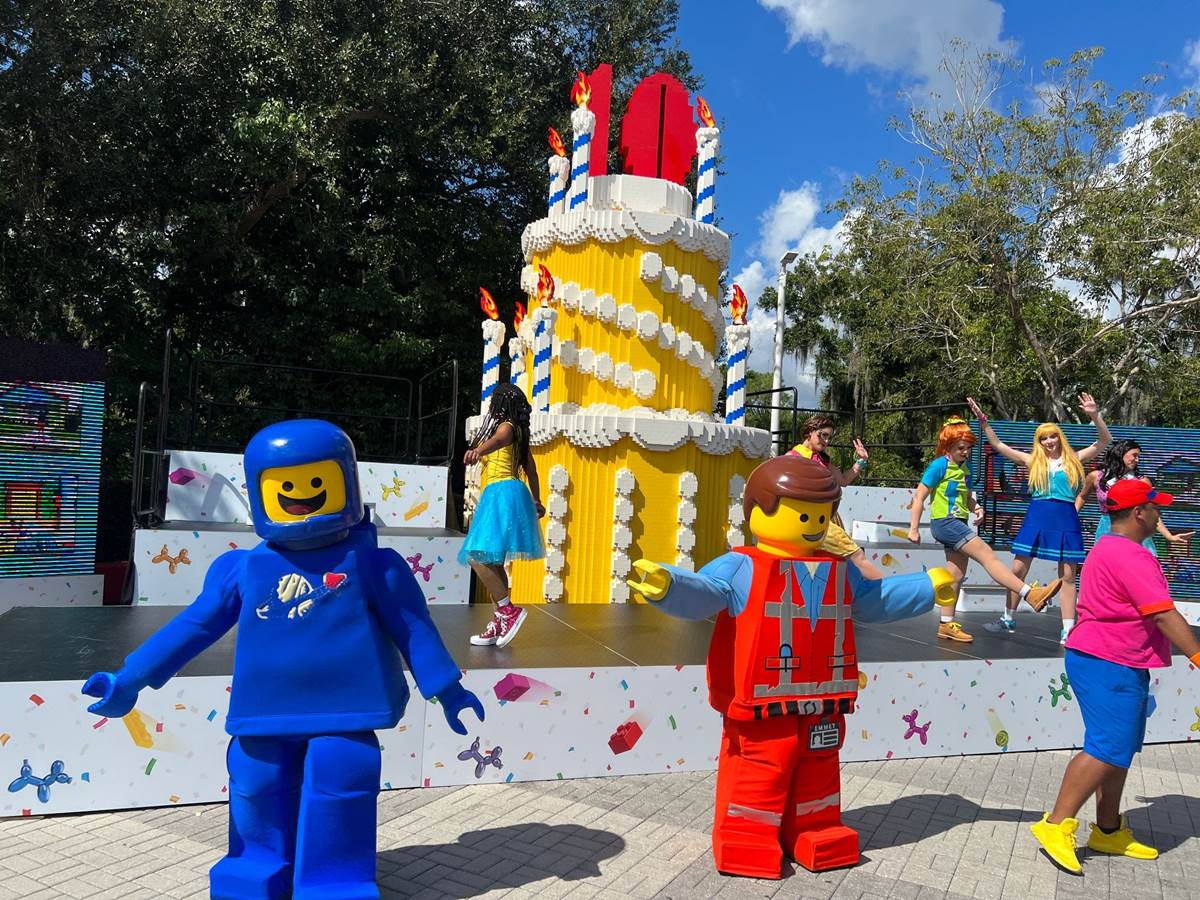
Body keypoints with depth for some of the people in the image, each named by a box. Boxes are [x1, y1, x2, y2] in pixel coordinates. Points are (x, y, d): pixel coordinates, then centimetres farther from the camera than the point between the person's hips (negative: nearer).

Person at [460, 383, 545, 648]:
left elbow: (497, 440, -31)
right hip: (511, 493, 10)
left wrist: (477, 450, -52)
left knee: (477, 556, -17)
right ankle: (499, 624, 15)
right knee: (492, 561, 11)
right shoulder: (519, 432, 20)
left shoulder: (506, 426, -5)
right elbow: (531, 469, 28)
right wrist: (536, 501, 38)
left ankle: (509, 610, -17)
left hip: (502, 493, -10)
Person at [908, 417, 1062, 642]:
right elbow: (919, 498, -11)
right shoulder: (939, 466, -11)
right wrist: (914, 529, -13)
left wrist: (976, 508, 1)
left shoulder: (964, 469, 12)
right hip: (944, 522, -9)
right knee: (987, 554, -17)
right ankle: (1031, 595, -22)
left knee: (957, 575, 9)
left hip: (959, 525, 9)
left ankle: (946, 625, 16)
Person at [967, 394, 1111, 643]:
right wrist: (983, 422, 1)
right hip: (1036, 517, 1)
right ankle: (1008, 619, 19)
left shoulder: (1074, 459, 7)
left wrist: (1095, 415, -13)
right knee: (1018, 569, 4)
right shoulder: (1033, 461, 8)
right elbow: (998, 445, 8)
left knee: (1068, 576, 2)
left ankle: (1068, 630, 7)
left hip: (1066, 519, -1)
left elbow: (1105, 440, 2)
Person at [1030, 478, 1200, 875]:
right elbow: (1165, 616, -21)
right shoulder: (1131, 557, -18)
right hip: (1108, 667, -11)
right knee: (1107, 750, -11)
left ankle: (1109, 831, 24)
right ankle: (1056, 825, -6)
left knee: (1120, 750, 15)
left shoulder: (1109, 548, 17)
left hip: (1118, 666, 11)